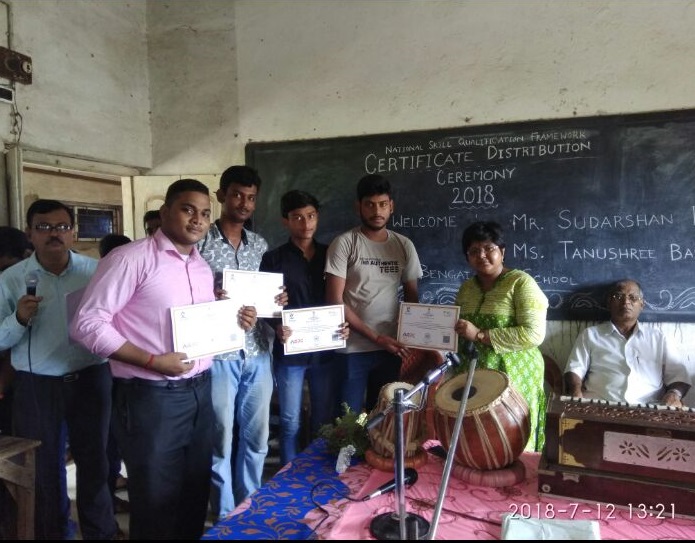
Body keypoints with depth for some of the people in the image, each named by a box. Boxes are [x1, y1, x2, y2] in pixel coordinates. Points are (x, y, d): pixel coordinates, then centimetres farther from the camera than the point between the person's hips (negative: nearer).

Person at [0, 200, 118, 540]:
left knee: (94, 460, 15)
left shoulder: (95, 271, -3)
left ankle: (101, 532, 36)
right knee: (44, 466, 15)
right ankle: (52, 533, 38)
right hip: (36, 386, 0)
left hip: (91, 379, 0)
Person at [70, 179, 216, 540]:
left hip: (200, 390, 7)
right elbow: (87, 323, -16)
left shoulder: (202, 267, 12)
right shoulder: (131, 258, -13)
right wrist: (152, 361, -21)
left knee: (195, 492, 19)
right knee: (156, 501, 9)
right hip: (151, 396, -7)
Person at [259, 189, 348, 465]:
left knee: (326, 420, 14)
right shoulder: (273, 259, -1)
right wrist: (277, 327, -21)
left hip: (325, 350, 3)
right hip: (289, 352, -2)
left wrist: (345, 325, -9)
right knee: (290, 422, 9)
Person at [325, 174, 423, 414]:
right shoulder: (344, 244, -6)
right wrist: (376, 337, -13)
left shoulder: (404, 246, 6)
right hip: (352, 349, -3)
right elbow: (334, 302, -10)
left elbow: (411, 298, 12)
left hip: (391, 349, 4)